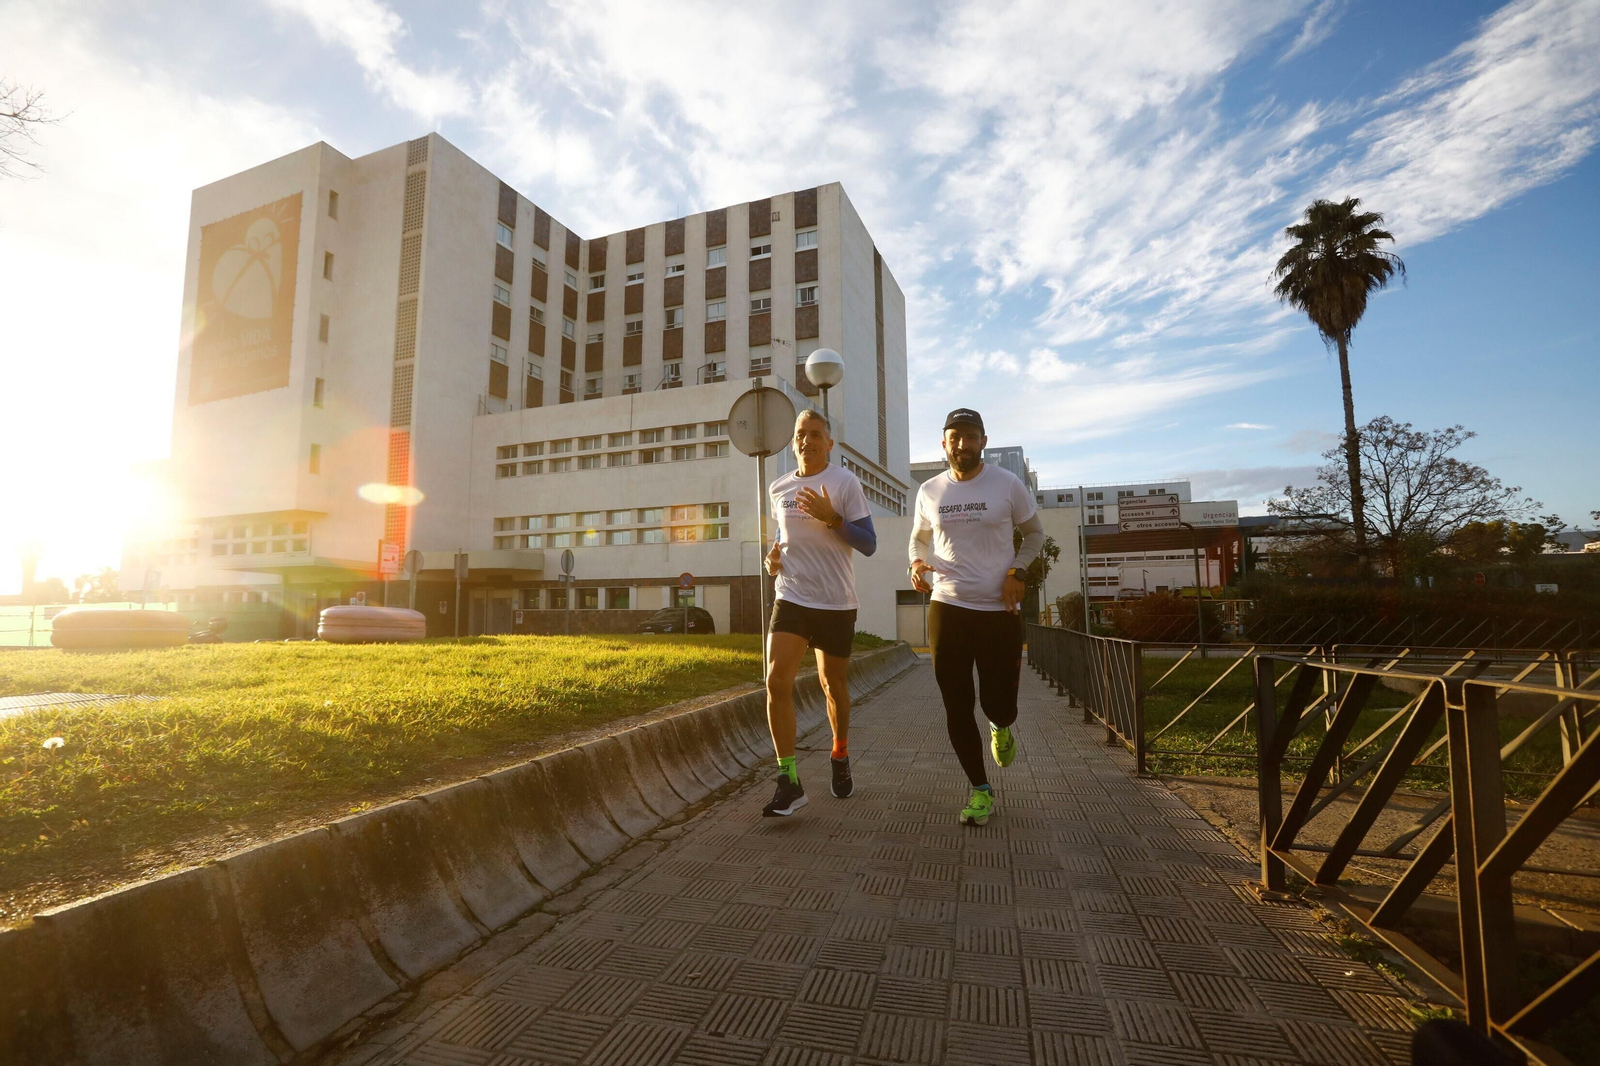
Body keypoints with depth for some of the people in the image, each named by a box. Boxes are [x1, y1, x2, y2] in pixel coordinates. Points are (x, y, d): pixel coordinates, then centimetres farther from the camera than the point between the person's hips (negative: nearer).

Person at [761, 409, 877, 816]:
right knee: (777, 681, -14)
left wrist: (832, 518, -24)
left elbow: (869, 545, -9)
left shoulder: (845, 483, -6)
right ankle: (789, 781, -6)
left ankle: (840, 759, 37)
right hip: (791, 598, 3)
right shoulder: (779, 488, 7)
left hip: (836, 603, -2)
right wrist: (774, 555, 3)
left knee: (833, 684, 11)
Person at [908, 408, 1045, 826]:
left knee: (999, 704, 2)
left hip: (1000, 609, -1)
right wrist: (917, 563, -3)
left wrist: (1017, 572, -8)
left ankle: (1001, 728, 42)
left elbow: (1034, 533, 9)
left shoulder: (1007, 484, -2)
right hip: (947, 607, 2)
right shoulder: (929, 491, 4)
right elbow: (919, 538, 19)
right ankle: (980, 788, 21)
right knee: (957, 706, 2)